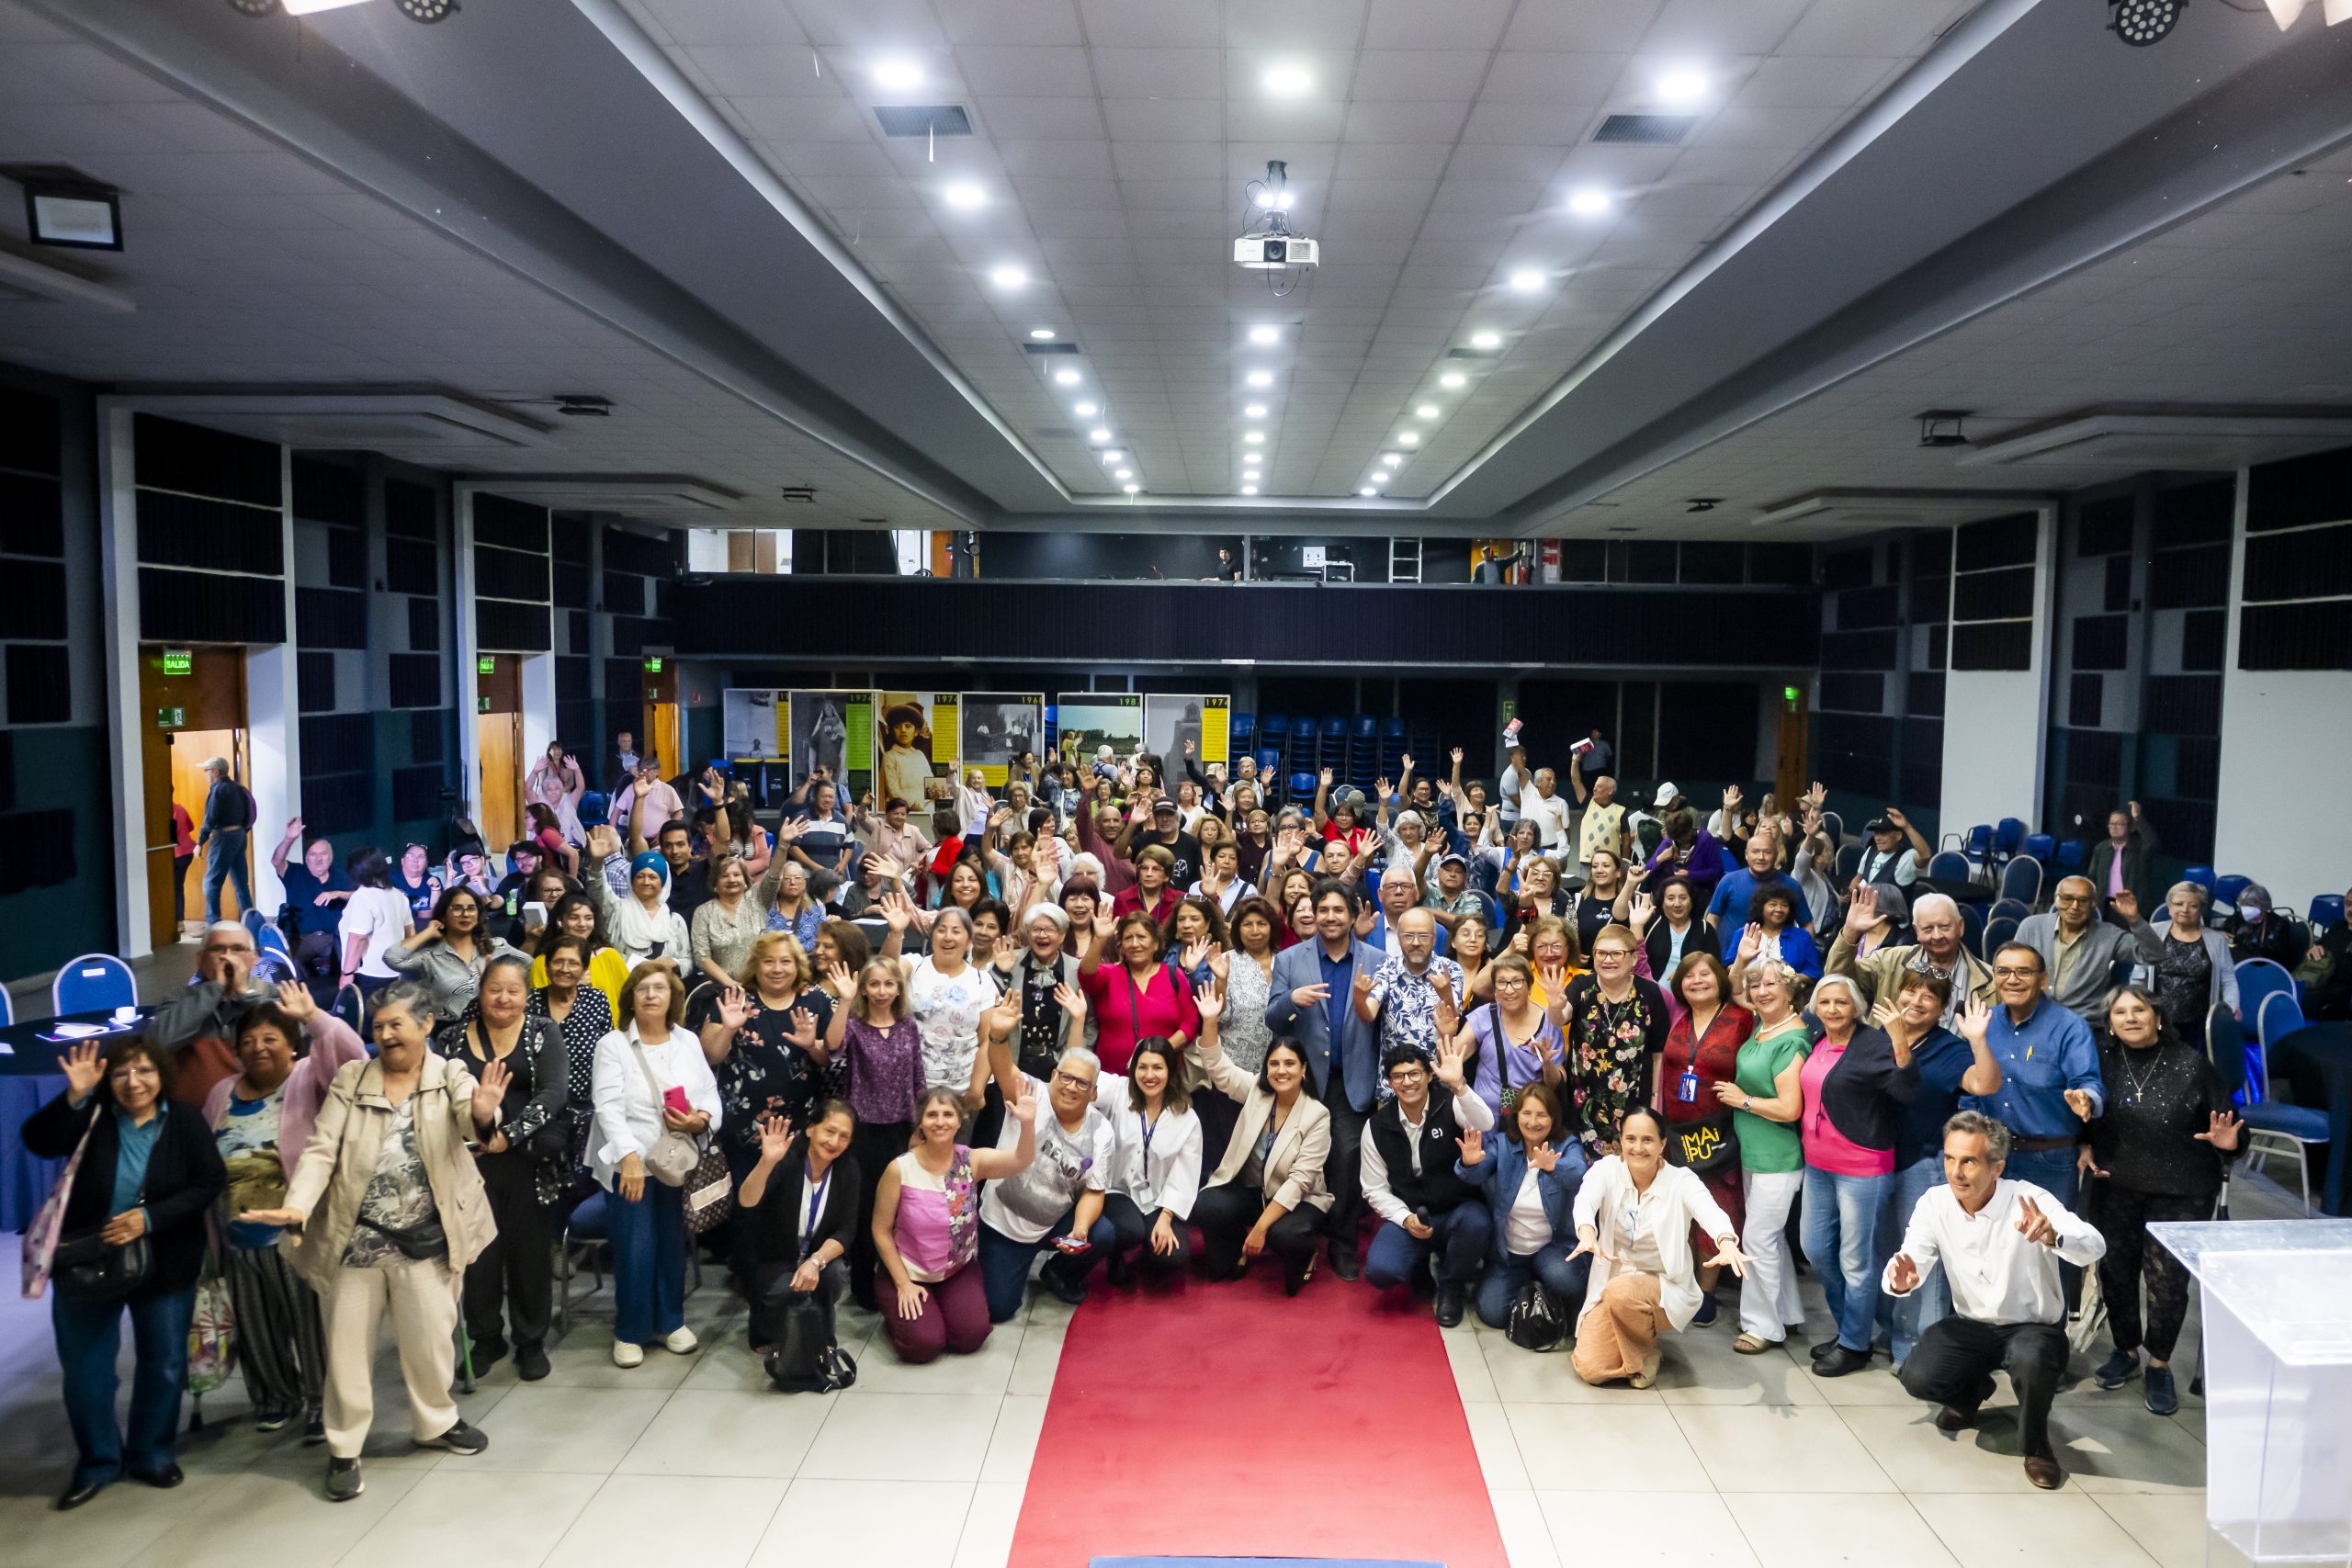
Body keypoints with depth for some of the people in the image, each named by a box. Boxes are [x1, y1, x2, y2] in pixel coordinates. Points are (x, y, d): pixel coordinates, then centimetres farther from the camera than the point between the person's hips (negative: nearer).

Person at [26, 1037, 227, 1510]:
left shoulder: (186, 1121, -6)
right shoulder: (91, 1117, -4)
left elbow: (210, 1182, -11)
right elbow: (37, 1142, -20)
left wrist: (150, 1218, -22)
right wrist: (73, 1097, -32)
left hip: (164, 1267, 0)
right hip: (86, 1264, 0)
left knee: (163, 1365, 11)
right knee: (85, 1368, 9)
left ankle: (152, 1455, 31)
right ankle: (97, 1463, 27)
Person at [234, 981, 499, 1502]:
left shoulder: (451, 1077, -5)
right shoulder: (350, 1080, 0)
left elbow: (469, 1119, -25)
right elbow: (320, 1150, -5)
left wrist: (484, 1113, -50)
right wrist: (297, 1207, -22)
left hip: (425, 1239, -1)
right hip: (356, 1237, 1)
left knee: (430, 1338, 10)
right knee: (347, 1345, 8)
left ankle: (436, 1422, 34)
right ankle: (344, 1450, 24)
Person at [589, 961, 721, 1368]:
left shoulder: (689, 1041, 9)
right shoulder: (612, 1044, -4)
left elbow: (710, 1092, 7)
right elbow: (608, 1106, -15)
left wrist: (702, 1119, -16)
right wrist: (629, 1155, -28)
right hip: (630, 1163, -3)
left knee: (673, 1246, 9)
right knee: (634, 1252, -3)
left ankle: (671, 1321, 25)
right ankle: (629, 1332, 13)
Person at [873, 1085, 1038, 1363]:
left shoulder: (972, 1161, -13)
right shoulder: (900, 1169, -19)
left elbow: (1020, 1161, -31)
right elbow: (881, 1231, -10)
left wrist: (1027, 1123, -51)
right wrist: (903, 1284, -11)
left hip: (959, 1269, 2)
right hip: (910, 1272, -2)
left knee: (971, 1336, -12)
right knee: (923, 1345, -16)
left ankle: (938, 1308, 20)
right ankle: (897, 1308, 17)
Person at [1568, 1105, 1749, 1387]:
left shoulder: (1681, 1181, -12)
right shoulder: (1607, 1169, -9)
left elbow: (1710, 1212, -33)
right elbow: (1584, 1200, -30)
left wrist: (1727, 1244, -58)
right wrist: (1587, 1234, -54)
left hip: (1666, 1289, -2)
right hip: (1610, 1287, 2)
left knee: (1622, 1290, -35)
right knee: (1591, 1369, -16)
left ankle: (1646, 1353, -4)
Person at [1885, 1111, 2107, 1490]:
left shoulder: (2031, 1201, -21)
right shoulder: (1934, 1204, -10)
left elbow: (2094, 1247, -35)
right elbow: (1911, 1262, -15)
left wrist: (2052, 1236, -58)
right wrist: (1900, 1280, -41)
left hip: (2033, 1327, -3)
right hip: (1970, 1325, 3)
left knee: (2031, 1361, -37)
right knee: (1918, 1379, -20)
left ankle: (2035, 1443, -3)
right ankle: (1971, 1392, 19)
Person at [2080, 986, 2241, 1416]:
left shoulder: (2191, 1064, -10)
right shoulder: (2102, 1059, -5)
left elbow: (2227, 1123, -2)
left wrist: (2227, 1142, -24)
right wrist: (2085, 1147, -3)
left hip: (2181, 1190, -2)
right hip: (2116, 1185, 2)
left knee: (2167, 1278, -1)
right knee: (2115, 1269, 9)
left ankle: (2159, 1365, 20)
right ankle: (2126, 1350, 32)